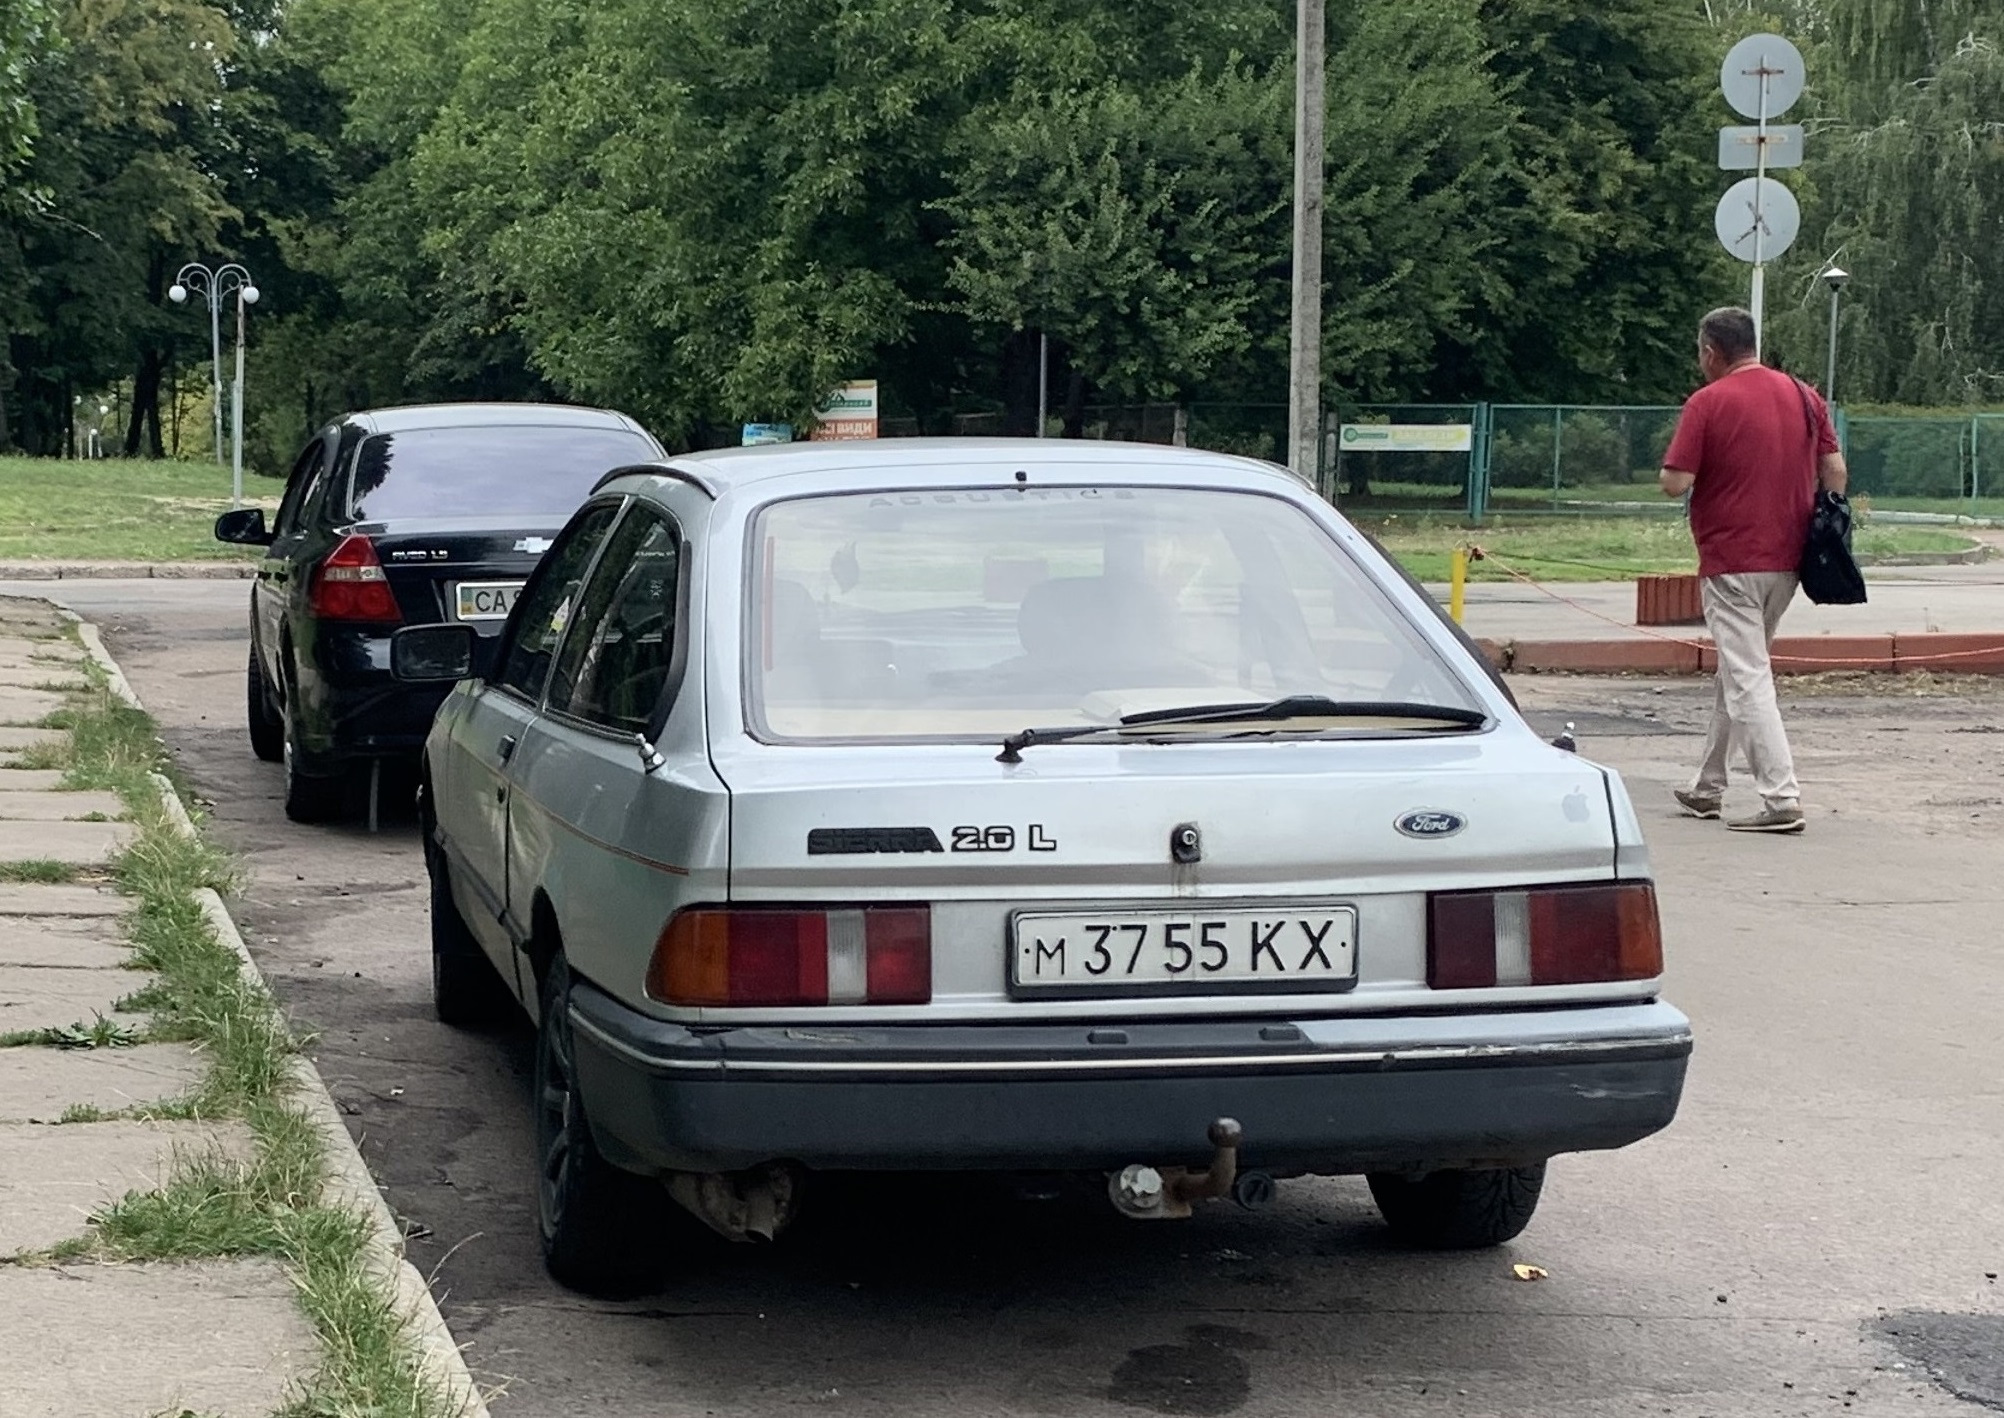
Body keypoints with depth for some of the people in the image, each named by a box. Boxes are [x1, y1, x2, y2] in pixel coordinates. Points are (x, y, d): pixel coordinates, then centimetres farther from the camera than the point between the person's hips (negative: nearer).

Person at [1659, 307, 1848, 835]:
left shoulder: (1707, 403, -11)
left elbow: (1675, 483, -15)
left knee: (1747, 679, -6)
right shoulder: (1805, 396, 7)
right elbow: (1834, 469, 6)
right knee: (1737, 672, 19)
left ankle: (1782, 800, -15)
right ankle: (1708, 788, 27)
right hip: (1788, 559, 7)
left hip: (1731, 563, -7)